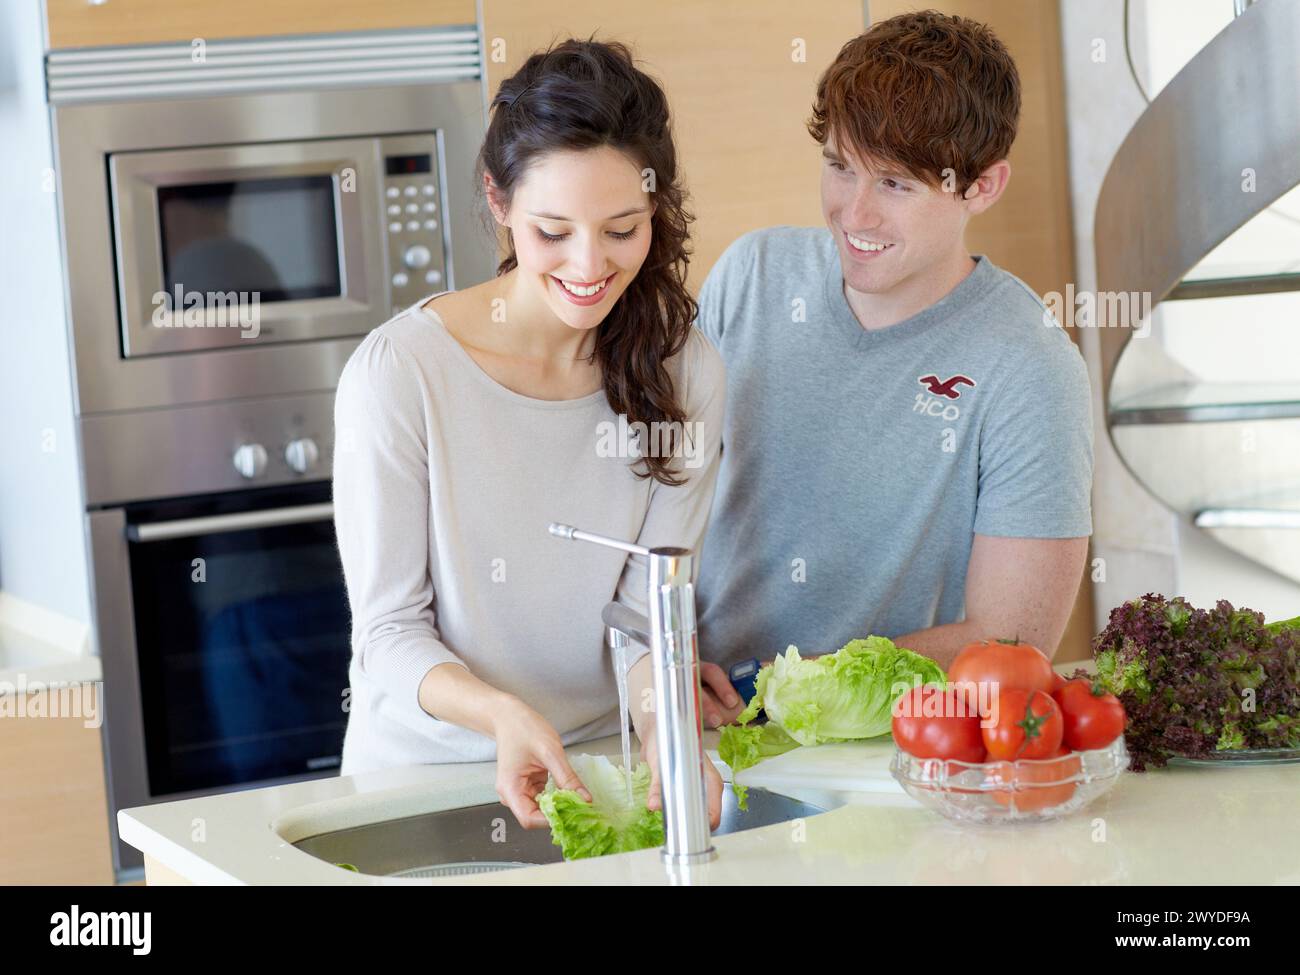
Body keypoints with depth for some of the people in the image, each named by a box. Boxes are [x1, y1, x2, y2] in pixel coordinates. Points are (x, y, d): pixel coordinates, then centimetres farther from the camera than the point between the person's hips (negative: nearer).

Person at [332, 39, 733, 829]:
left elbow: (649, 605, -1)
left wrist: (663, 719, -22)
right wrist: (504, 715, -27)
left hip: (603, 759, 3)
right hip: (423, 766, -3)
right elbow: (389, 633, -8)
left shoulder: (686, 373, -1)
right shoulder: (398, 371, -13)